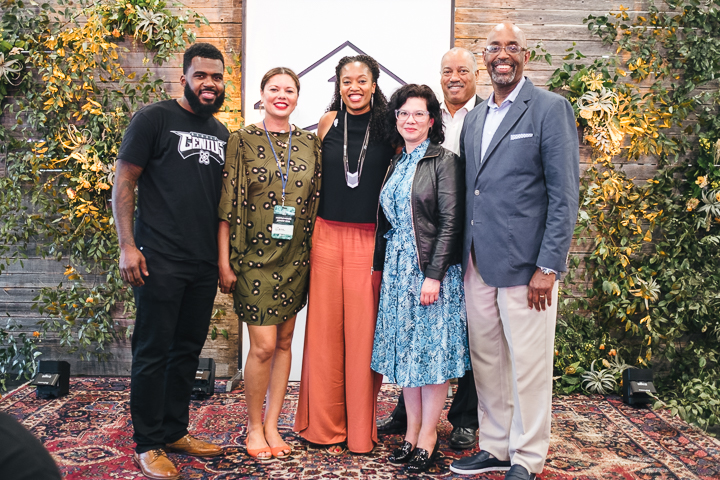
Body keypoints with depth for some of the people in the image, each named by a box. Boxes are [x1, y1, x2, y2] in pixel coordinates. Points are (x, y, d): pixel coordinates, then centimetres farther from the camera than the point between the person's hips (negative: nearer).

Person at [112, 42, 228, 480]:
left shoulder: (221, 133, 14)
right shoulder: (155, 119, -3)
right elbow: (124, 182, -5)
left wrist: (225, 255, 14)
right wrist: (128, 246, -13)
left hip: (204, 264, 6)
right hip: (160, 261, -6)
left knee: (189, 349, 13)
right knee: (153, 351, 0)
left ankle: (175, 431, 27)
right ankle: (148, 444, 12)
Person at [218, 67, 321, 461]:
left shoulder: (310, 144, 8)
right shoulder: (242, 141, -2)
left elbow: (316, 203, 11)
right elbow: (227, 206, -3)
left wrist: (316, 256, 8)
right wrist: (224, 262, -7)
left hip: (295, 258, 4)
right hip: (254, 256, -4)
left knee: (284, 342, 9)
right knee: (264, 345, -6)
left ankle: (272, 426, 21)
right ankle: (254, 427, 14)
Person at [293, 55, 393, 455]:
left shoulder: (389, 126, 1)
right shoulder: (328, 122, 6)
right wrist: (310, 232, 12)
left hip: (371, 240, -2)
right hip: (327, 236, 2)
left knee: (364, 332, 3)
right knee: (325, 330, 5)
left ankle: (360, 429, 17)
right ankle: (326, 427, 19)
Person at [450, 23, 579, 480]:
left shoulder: (551, 109, -4)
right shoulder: (474, 118, 15)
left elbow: (565, 194, -9)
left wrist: (547, 267, -15)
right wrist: (465, 255, 10)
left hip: (525, 263, -6)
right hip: (478, 263, 6)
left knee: (528, 367, 2)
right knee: (486, 361, 13)